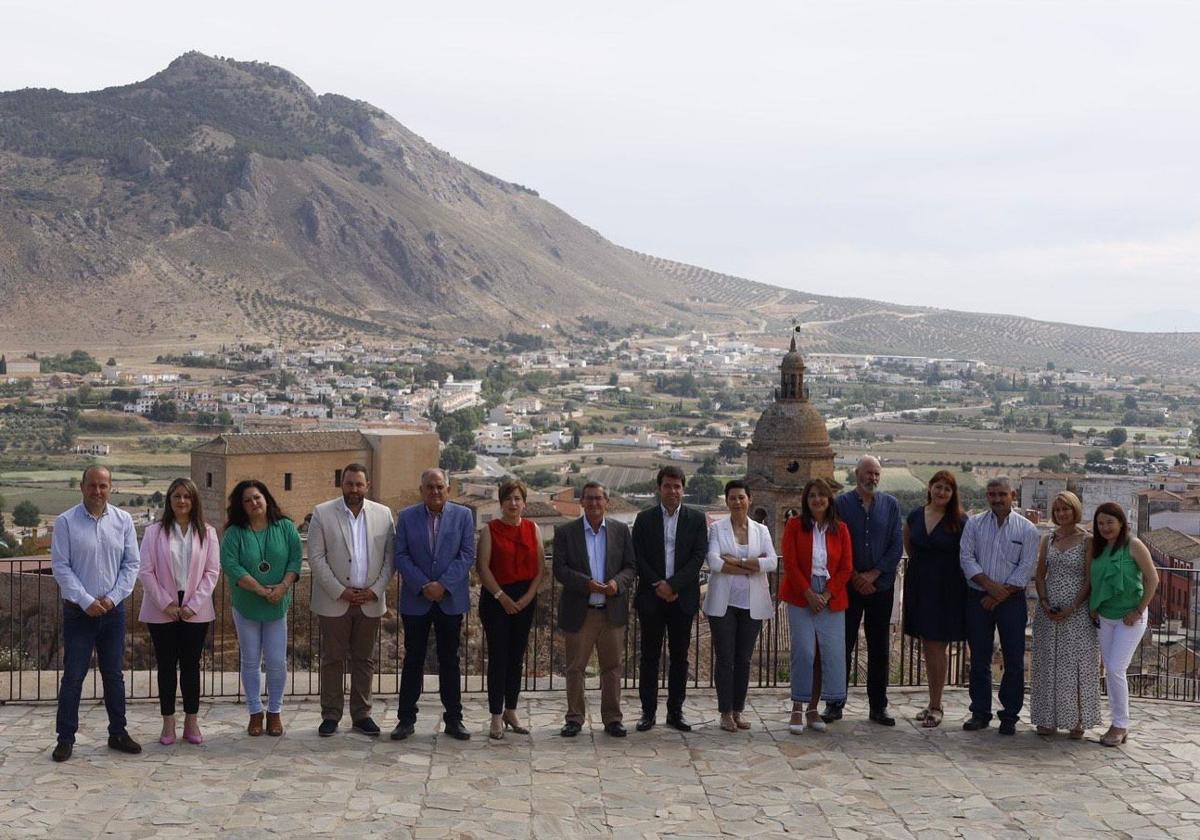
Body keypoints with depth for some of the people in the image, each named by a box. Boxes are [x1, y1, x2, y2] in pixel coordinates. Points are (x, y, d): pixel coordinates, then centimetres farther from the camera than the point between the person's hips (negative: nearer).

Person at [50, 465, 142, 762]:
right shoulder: (66, 522, -6)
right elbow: (60, 567, -8)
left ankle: (118, 734, 21)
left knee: (114, 675, 11)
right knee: (73, 676, 1)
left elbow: (132, 563, 2)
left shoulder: (123, 521, 1)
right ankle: (65, 738, 11)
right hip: (78, 612, -3)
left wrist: (112, 598, -8)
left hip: (113, 610, 3)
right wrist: (87, 601, -13)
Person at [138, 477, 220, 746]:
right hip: (162, 611, -1)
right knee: (166, 665, 5)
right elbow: (145, 571, -3)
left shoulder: (207, 533, 3)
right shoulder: (154, 532, 0)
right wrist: (166, 604, -9)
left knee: (191, 665, 6)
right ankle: (168, 724, 13)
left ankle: (191, 722, 14)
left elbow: (212, 572, 1)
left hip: (195, 611, 1)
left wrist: (193, 605, -8)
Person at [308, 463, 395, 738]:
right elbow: (316, 558, -6)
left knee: (364, 660, 9)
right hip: (334, 601, -2)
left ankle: (361, 715, 17)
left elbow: (390, 556, 5)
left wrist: (376, 590, -6)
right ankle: (330, 715, 13)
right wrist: (340, 592, -11)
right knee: (332, 659, 5)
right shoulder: (322, 513, -2)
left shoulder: (383, 514, 5)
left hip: (370, 602, 2)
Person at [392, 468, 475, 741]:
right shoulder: (406, 517, 3)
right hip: (416, 600, 0)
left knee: (449, 660, 7)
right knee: (413, 660, 5)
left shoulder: (463, 515, 2)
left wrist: (443, 584, -13)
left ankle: (453, 719, 13)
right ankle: (406, 719, 11)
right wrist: (423, 586, -13)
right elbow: (401, 556, -2)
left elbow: (467, 555, -3)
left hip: (451, 599, 0)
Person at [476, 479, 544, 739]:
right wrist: (501, 597, -11)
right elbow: (483, 567, -7)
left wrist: (528, 596, -5)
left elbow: (540, 566, 5)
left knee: (517, 657, 8)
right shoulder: (490, 530, -2)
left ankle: (511, 712, 17)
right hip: (496, 598, -3)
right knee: (498, 656, -3)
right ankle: (496, 717, 2)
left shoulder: (533, 529, 7)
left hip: (525, 599, 3)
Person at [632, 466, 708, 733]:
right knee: (650, 656, 3)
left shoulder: (696, 519, 4)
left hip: (683, 598, 0)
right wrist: (658, 586, -11)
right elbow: (638, 558, 0)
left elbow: (698, 557, -4)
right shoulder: (644, 519, 5)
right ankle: (648, 712, 10)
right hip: (651, 598, 0)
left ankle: (675, 711, 13)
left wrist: (673, 585, -13)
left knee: (679, 657, 5)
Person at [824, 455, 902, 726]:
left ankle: (878, 706, 15)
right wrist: (854, 577, -9)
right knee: (843, 645, 1)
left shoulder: (890, 504, 6)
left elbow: (897, 546, 2)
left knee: (880, 648, 6)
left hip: (881, 585, 2)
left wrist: (872, 575, -8)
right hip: (848, 586, -2)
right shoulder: (842, 503, 1)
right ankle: (835, 704, 10)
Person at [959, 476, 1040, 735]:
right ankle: (980, 712, 15)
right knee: (979, 659, 6)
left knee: (1014, 660, 0)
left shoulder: (1027, 529, 1)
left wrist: (999, 596, -9)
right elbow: (966, 558, -2)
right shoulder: (974, 524, 6)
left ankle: (1010, 716, 9)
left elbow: (1025, 570, -5)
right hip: (978, 598, 2)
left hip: (1012, 600, -1)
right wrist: (990, 585, -14)